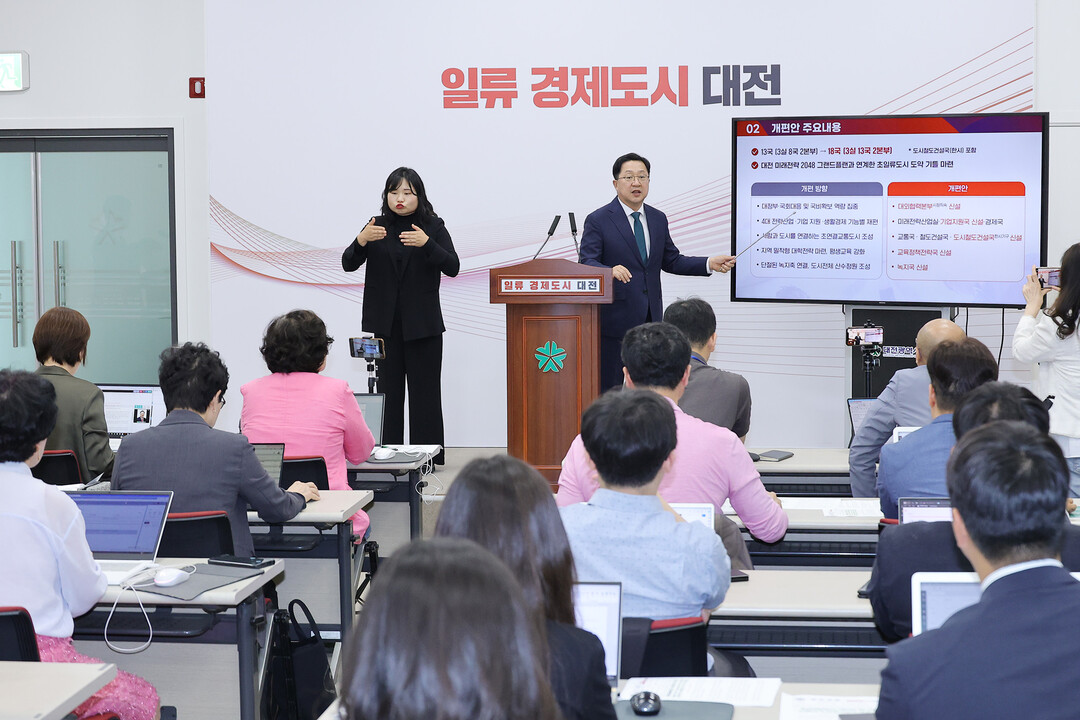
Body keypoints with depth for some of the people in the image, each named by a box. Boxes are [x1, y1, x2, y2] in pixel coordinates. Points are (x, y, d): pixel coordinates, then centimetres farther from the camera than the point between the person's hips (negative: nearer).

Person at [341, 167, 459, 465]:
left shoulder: (433, 227, 1)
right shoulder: (377, 227, 7)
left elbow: (452, 267, -10)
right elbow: (348, 264, -1)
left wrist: (427, 244, -27)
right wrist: (361, 241, -21)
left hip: (422, 325, -2)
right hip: (385, 324, 2)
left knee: (424, 390, 0)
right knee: (388, 390, 2)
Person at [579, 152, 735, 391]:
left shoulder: (658, 219, 13)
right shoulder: (598, 220, -5)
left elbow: (671, 261, 17)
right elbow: (587, 263, -12)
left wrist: (709, 264, 4)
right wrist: (611, 271, -34)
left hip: (650, 318, 5)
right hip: (616, 318, -5)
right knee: (610, 389, -3)